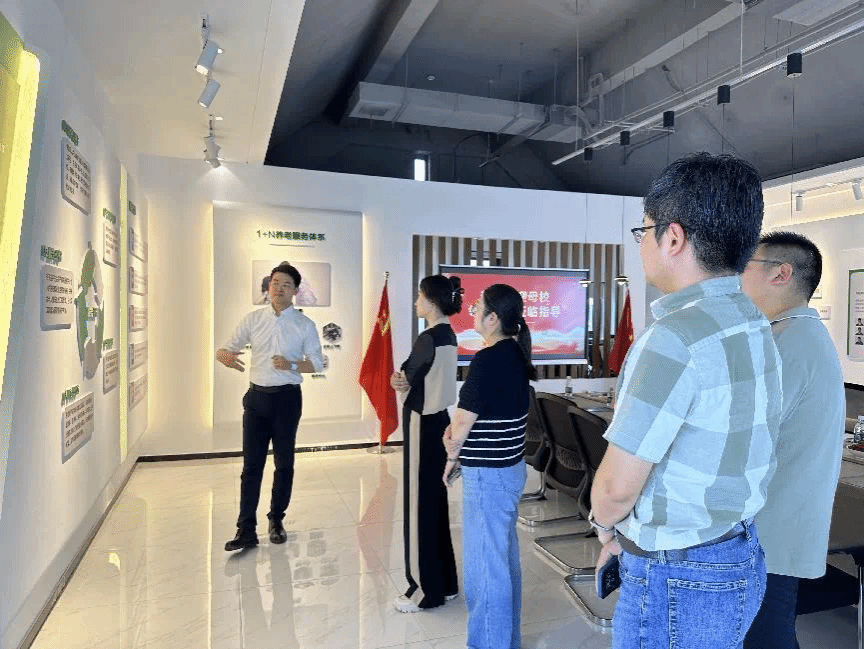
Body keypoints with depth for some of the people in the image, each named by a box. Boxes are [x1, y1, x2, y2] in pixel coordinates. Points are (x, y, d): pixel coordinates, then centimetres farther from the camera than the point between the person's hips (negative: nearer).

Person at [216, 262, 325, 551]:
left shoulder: (305, 325, 0)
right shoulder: (253, 319, 4)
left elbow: (317, 363, 1)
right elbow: (224, 349, 3)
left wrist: (291, 365, -17)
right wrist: (226, 356, -21)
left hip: (287, 398, -1)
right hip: (257, 397, 1)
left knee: (284, 463, 10)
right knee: (251, 465, 2)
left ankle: (277, 520, 28)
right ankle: (246, 530, 9)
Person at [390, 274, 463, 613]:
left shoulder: (429, 338, -20)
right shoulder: (448, 335, 10)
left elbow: (404, 377, -13)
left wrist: (399, 380, 7)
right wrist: (402, 380, -8)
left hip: (422, 424, -10)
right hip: (439, 420, 10)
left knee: (419, 503, 2)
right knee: (435, 500, 16)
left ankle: (427, 589, 15)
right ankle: (444, 582, 28)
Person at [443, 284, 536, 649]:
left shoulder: (488, 359, -21)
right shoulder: (516, 353, 6)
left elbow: (463, 421, -15)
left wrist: (452, 456, 3)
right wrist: (457, 427, 3)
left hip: (487, 475, -10)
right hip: (509, 468, 10)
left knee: (483, 565, 4)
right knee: (505, 559, 21)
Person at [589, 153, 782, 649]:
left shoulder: (676, 338, -26)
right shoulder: (757, 327, 3)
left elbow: (618, 486, -23)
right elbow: (713, 455, 7)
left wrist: (604, 522, -1)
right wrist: (634, 531, 9)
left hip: (678, 580, -8)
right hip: (741, 557, 8)